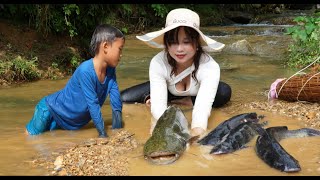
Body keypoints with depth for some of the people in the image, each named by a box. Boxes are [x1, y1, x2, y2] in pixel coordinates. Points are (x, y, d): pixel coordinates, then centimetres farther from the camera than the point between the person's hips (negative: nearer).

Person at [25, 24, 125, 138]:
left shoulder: (110, 71, -13)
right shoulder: (86, 70, -33)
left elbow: (116, 104, -12)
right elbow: (93, 105, -33)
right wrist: (103, 134, -33)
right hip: (49, 109, -6)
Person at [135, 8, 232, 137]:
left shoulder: (209, 66, -38)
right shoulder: (158, 63, -34)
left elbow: (203, 107, -53)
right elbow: (158, 104, -44)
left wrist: (196, 136, -73)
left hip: (198, 95, -1)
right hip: (170, 92, 1)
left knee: (224, 92, -34)